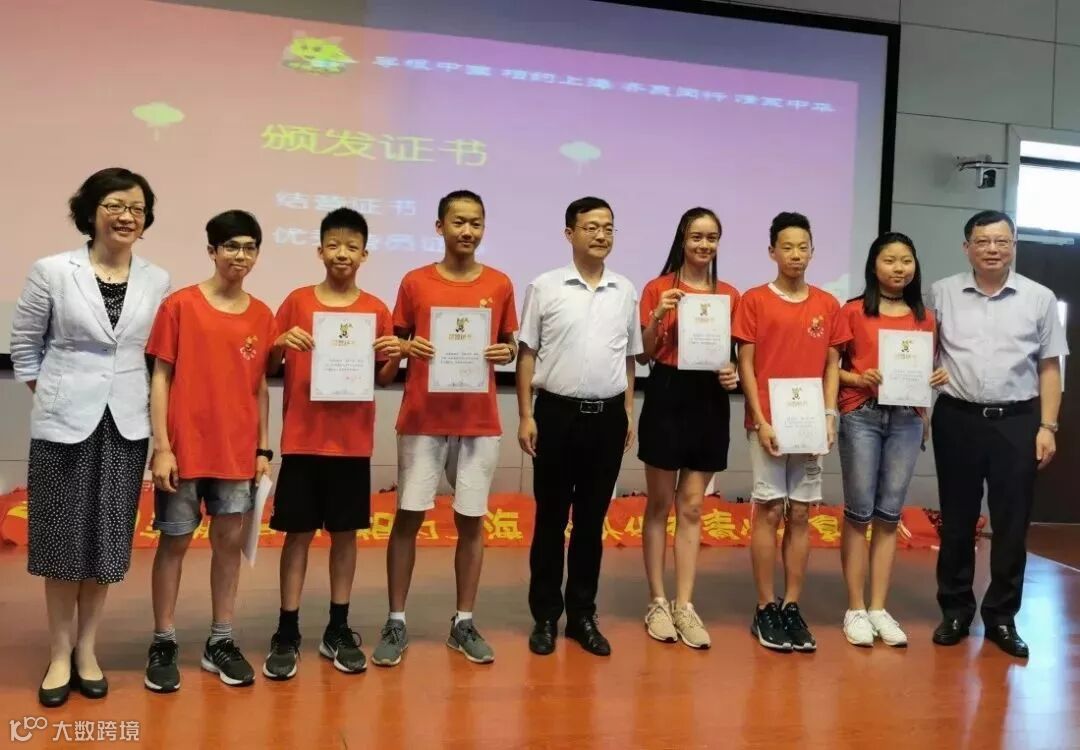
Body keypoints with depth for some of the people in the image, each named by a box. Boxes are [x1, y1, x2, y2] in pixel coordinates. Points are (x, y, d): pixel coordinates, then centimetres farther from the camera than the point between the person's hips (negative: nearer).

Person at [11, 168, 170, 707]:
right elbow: (24, 344, 4)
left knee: (108, 541, 8)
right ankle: (60, 654, 20)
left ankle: (87, 650, 24)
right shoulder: (52, 272, -4)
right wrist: (48, 398, 1)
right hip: (64, 424, -2)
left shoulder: (158, 281, 2)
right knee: (63, 540, 5)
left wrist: (149, 399, 1)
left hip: (127, 426, 2)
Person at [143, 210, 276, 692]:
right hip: (185, 449, -3)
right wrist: (161, 447, -9)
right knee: (175, 541, 7)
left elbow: (259, 386, 10)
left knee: (230, 541, 9)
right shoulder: (180, 305, -4)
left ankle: (221, 642, 22)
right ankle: (163, 644, 20)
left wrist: (263, 448, 7)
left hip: (238, 451, 3)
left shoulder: (262, 316, 6)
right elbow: (160, 379, -5)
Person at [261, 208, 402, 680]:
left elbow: (383, 379, 9)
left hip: (353, 441, 1)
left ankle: (338, 630, 19)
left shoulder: (375, 310, 4)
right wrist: (280, 345, -15)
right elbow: (268, 369, 5)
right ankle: (286, 634, 13)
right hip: (302, 439, -1)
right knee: (298, 533, 3)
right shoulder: (297, 302, 2)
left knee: (346, 532, 8)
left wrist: (395, 358, -12)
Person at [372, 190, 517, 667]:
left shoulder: (500, 285, 5)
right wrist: (406, 347, -12)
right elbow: (396, 342, 9)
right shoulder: (415, 282, 2)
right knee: (408, 516, 0)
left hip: (479, 422, 1)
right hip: (422, 419, -1)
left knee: (471, 519, 6)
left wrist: (505, 353, -8)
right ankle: (396, 623, 13)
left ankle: (464, 623, 19)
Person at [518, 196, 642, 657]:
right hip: (557, 411, -2)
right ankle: (545, 616, 17)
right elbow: (527, 354, 0)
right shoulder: (545, 287, -1)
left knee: (592, 519, 10)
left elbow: (629, 358, 14)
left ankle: (583, 614, 21)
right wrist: (526, 416, -5)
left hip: (608, 415, 3)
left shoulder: (626, 292, 8)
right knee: (551, 518, 5)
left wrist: (628, 415, 9)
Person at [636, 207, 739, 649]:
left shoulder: (729, 295, 8)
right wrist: (658, 317, -18)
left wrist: (733, 374, -5)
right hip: (666, 397, -3)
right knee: (660, 504, 6)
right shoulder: (658, 289, -2)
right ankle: (657, 602, 16)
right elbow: (643, 355, -3)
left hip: (710, 402, 3)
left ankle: (685, 605, 13)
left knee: (692, 507, 8)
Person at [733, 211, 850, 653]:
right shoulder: (754, 301, 0)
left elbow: (832, 365, 11)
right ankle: (766, 608, 9)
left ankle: (792, 606, 14)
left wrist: (829, 415, -1)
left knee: (800, 514, 6)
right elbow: (745, 365, -3)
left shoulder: (828, 305, 9)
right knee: (769, 511, 0)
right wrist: (760, 420, -10)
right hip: (768, 422, -3)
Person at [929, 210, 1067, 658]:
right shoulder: (942, 293, 4)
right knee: (956, 520, 8)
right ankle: (955, 610, 21)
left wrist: (1047, 426, 0)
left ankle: (1001, 616, 17)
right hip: (957, 418, 0)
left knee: (1012, 523, 5)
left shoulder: (1040, 298, 4)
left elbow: (1049, 368, 6)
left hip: (1017, 421, 0)